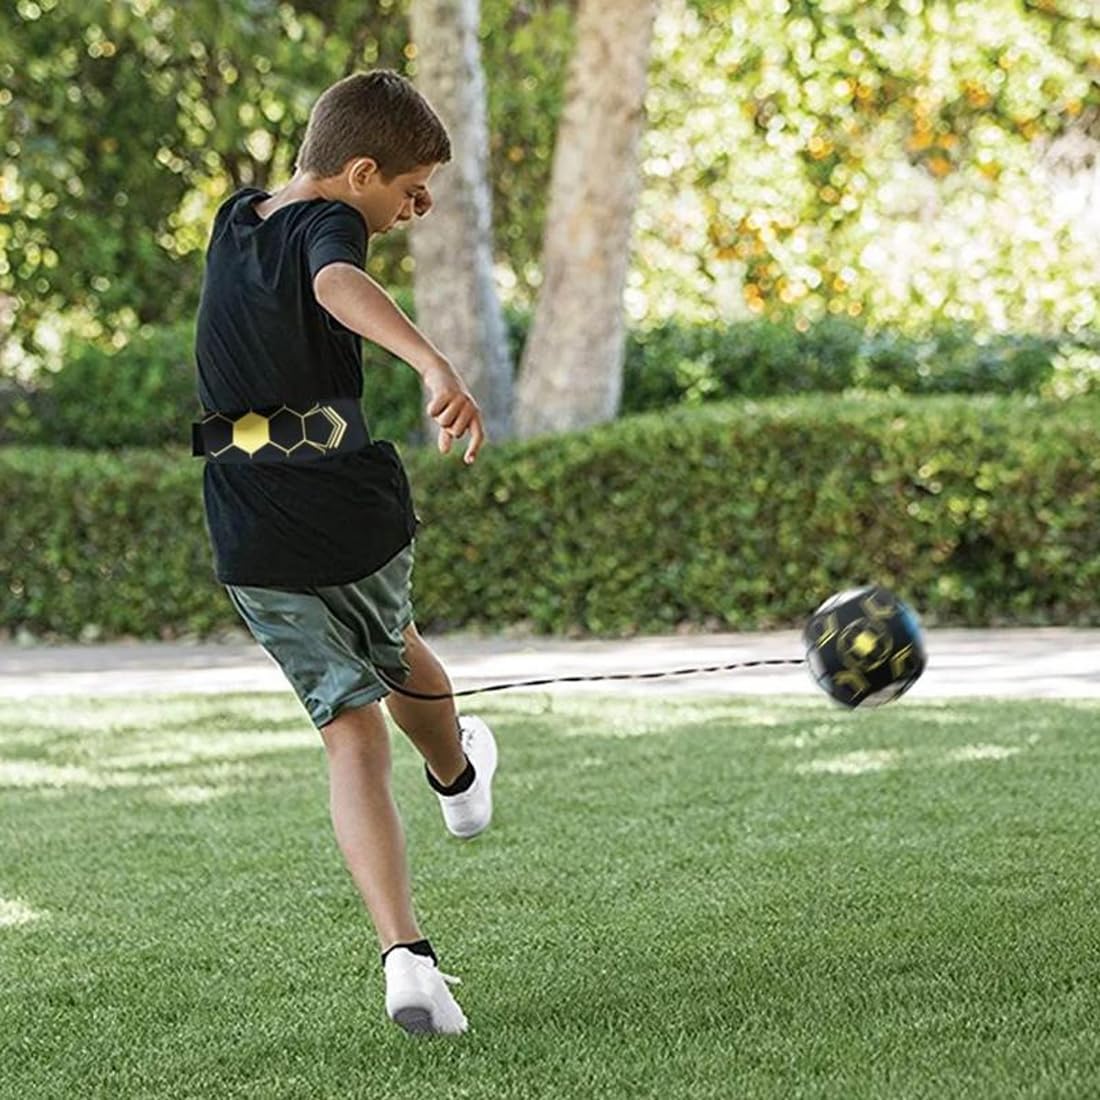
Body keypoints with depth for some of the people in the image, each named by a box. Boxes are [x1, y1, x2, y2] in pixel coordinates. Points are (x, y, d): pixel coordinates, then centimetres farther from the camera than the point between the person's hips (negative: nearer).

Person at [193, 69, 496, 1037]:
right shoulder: (327, 225, -11)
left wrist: (405, 205, 28)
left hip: (255, 546, 4)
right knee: (395, 655, 28)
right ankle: (459, 778, 60)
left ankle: (404, 950, -13)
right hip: (356, 514, -4)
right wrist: (435, 363, -51)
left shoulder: (235, 221, 13)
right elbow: (341, 284, -36)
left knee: (354, 731, 3)